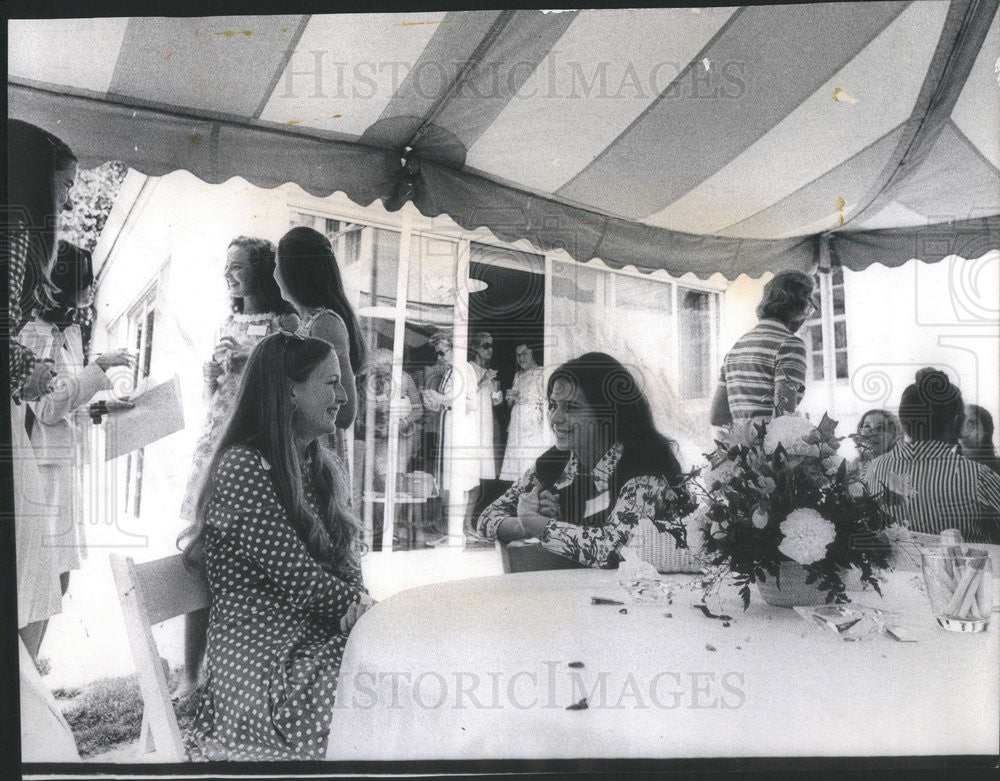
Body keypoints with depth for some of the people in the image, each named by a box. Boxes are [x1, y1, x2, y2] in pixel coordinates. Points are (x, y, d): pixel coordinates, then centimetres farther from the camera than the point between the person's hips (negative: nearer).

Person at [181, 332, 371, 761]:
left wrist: (358, 598, -7)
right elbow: (297, 579, -18)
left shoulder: (318, 468, 15)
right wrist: (357, 605, -5)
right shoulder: (243, 468, -13)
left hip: (318, 641, 8)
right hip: (265, 671, -8)